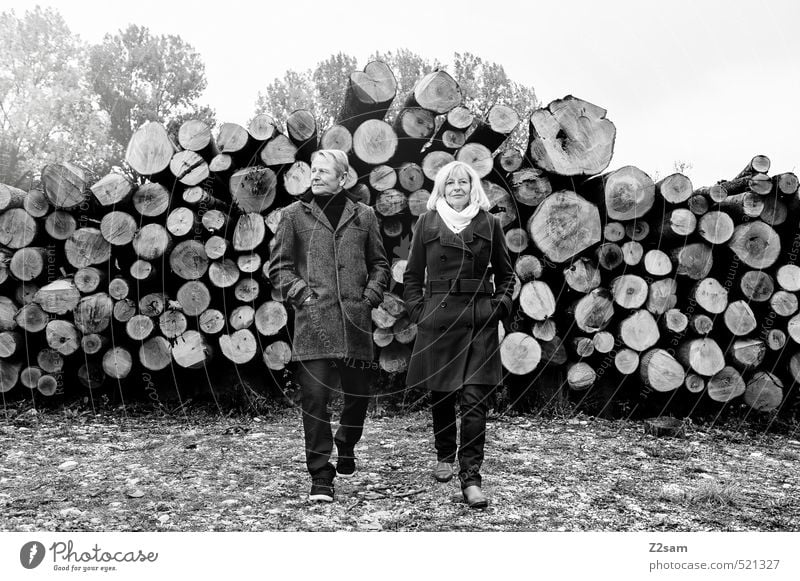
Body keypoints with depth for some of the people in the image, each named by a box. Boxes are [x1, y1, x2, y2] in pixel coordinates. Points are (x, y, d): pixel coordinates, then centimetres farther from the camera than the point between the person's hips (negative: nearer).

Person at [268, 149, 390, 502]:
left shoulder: (363, 216, 11)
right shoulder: (295, 215, 7)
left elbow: (379, 263, 18)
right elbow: (279, 267, 8)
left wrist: (371, 294, 3)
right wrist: (301, 293, -4)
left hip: (356, 320, 2)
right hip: (313, 320, -2)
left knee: (358, 393, 11)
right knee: (315, 396, -7)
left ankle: (346, 448, 39)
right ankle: (321, 475, 3)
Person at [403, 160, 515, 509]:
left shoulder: (488, 224, 7)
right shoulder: (427, 223, 7)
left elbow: (505, 273, 16)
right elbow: (412, 275, 11)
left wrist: (502, 303, 2)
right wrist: (418, 310, 0)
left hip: (480, 321, -1)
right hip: (437, 320, 1)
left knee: (474, 399, -7)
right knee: (440, 395, 11)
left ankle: (470, 478, -4)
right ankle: (444, 457, 34)